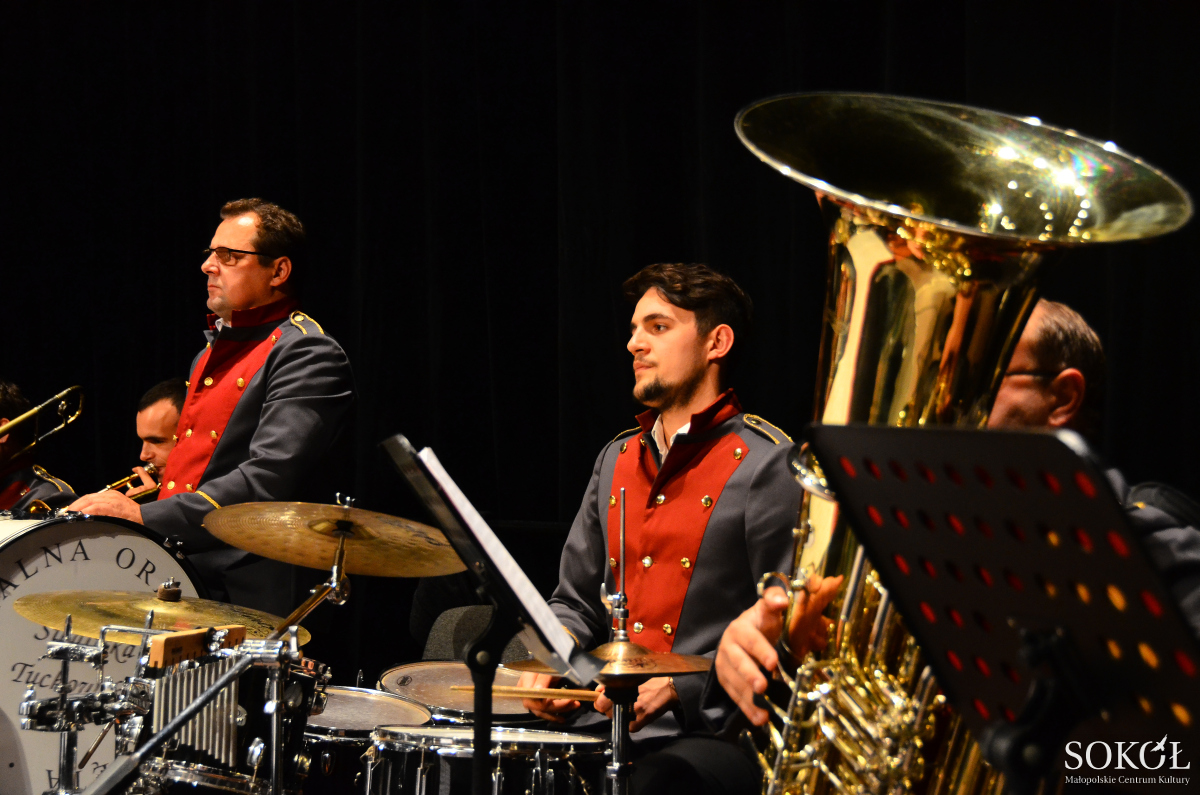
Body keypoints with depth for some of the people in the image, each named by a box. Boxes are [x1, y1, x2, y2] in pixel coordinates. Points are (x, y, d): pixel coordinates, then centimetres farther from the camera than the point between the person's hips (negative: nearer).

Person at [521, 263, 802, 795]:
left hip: (712, 734, -6)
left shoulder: (768, 464, -4)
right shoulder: (618, 458, 19)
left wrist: (678, 689, -19)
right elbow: (576, 601, 25)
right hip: (603, 722, 6)